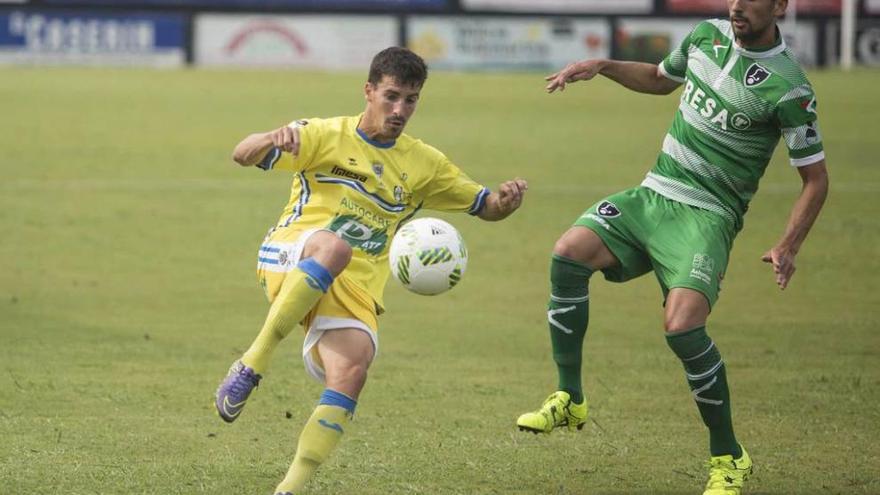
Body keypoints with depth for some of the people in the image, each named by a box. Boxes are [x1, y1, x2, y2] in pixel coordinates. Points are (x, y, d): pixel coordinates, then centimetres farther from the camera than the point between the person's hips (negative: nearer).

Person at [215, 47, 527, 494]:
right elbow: (243, 155, -6)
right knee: (335, 245, -40)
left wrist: (507, 199, -5)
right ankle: (251, 366, -34)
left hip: (355, 290, 4)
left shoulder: (423, 164, 16)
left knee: (352, 371, -25)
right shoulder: (327, 137, 4)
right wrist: (273, 140, -30)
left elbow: (486, 207, 20)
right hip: (289, 261, -4)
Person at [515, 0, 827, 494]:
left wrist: (789, 246, -19)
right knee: (569, 252, -18)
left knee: (682, 326, -26)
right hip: (653, 193, 6)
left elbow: (816, 178, -6)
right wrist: (602, 67, 12)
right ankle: (570, 401, -5)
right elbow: (660, 78, 27)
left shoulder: (788, 88, -14)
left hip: (707, 215, -6)